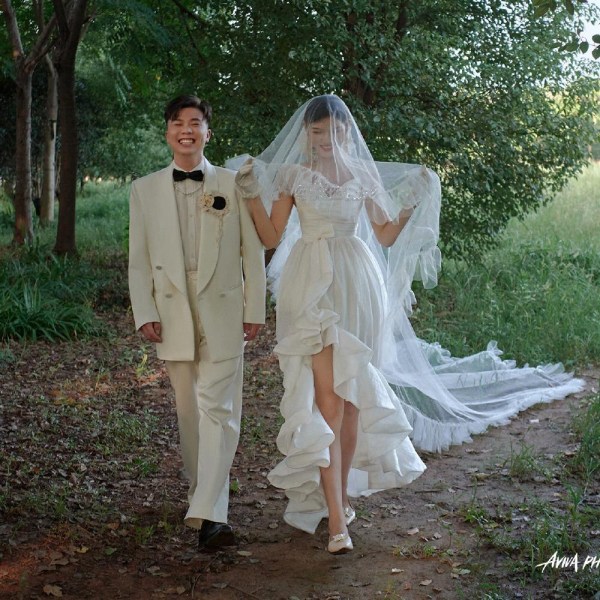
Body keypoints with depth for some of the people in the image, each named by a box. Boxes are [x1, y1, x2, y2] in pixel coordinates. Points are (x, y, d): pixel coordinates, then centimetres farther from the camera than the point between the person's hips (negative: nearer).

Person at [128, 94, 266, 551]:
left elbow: (253, 252, 4)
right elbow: (139, 259, 7)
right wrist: (145, 314, -2)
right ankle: (205, 489, 28)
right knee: (189, 410, 11)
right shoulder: (145, 189, 8)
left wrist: (255, 311, 0)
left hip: (223, 313, -2)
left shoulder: (234, 185, 4)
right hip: (173, 315, 2)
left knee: (218, 409, -10)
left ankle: (210, 513, -14)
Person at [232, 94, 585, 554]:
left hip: (357, 286, 3)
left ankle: (341, 490, 24)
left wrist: (413, 200, 2)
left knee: (353, 396, 6)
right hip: (311, 286, -2)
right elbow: (271, 237, 2)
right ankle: (337, 518, -12)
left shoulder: (365, 174, 10)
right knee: (327, 398, -11)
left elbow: (386, 235, 13)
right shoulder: (293, 175, 5)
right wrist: (252, 194, -8)